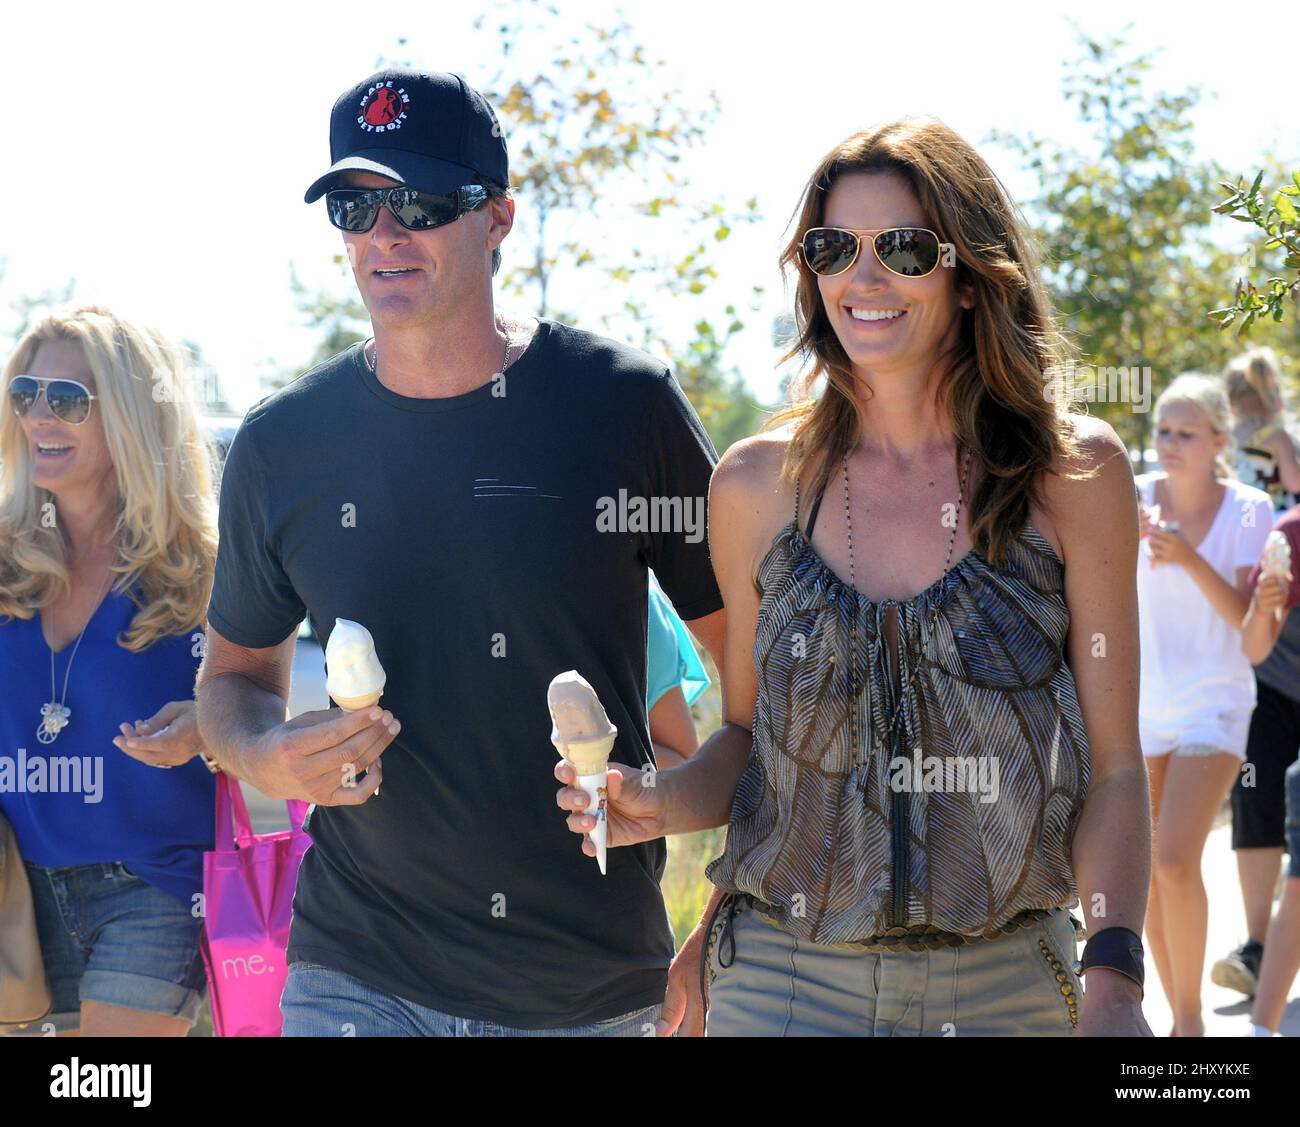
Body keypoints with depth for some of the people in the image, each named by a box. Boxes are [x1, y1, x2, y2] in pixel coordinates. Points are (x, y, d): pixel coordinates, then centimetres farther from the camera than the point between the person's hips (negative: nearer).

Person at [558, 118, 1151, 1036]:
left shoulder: (1076, 473, -4)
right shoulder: (757, 484, 0)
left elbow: (1112, 765, -2)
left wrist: (1114, 982, -13)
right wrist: (656, 804, -9)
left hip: (1007, 984, 0)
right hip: (786, 978, 1)